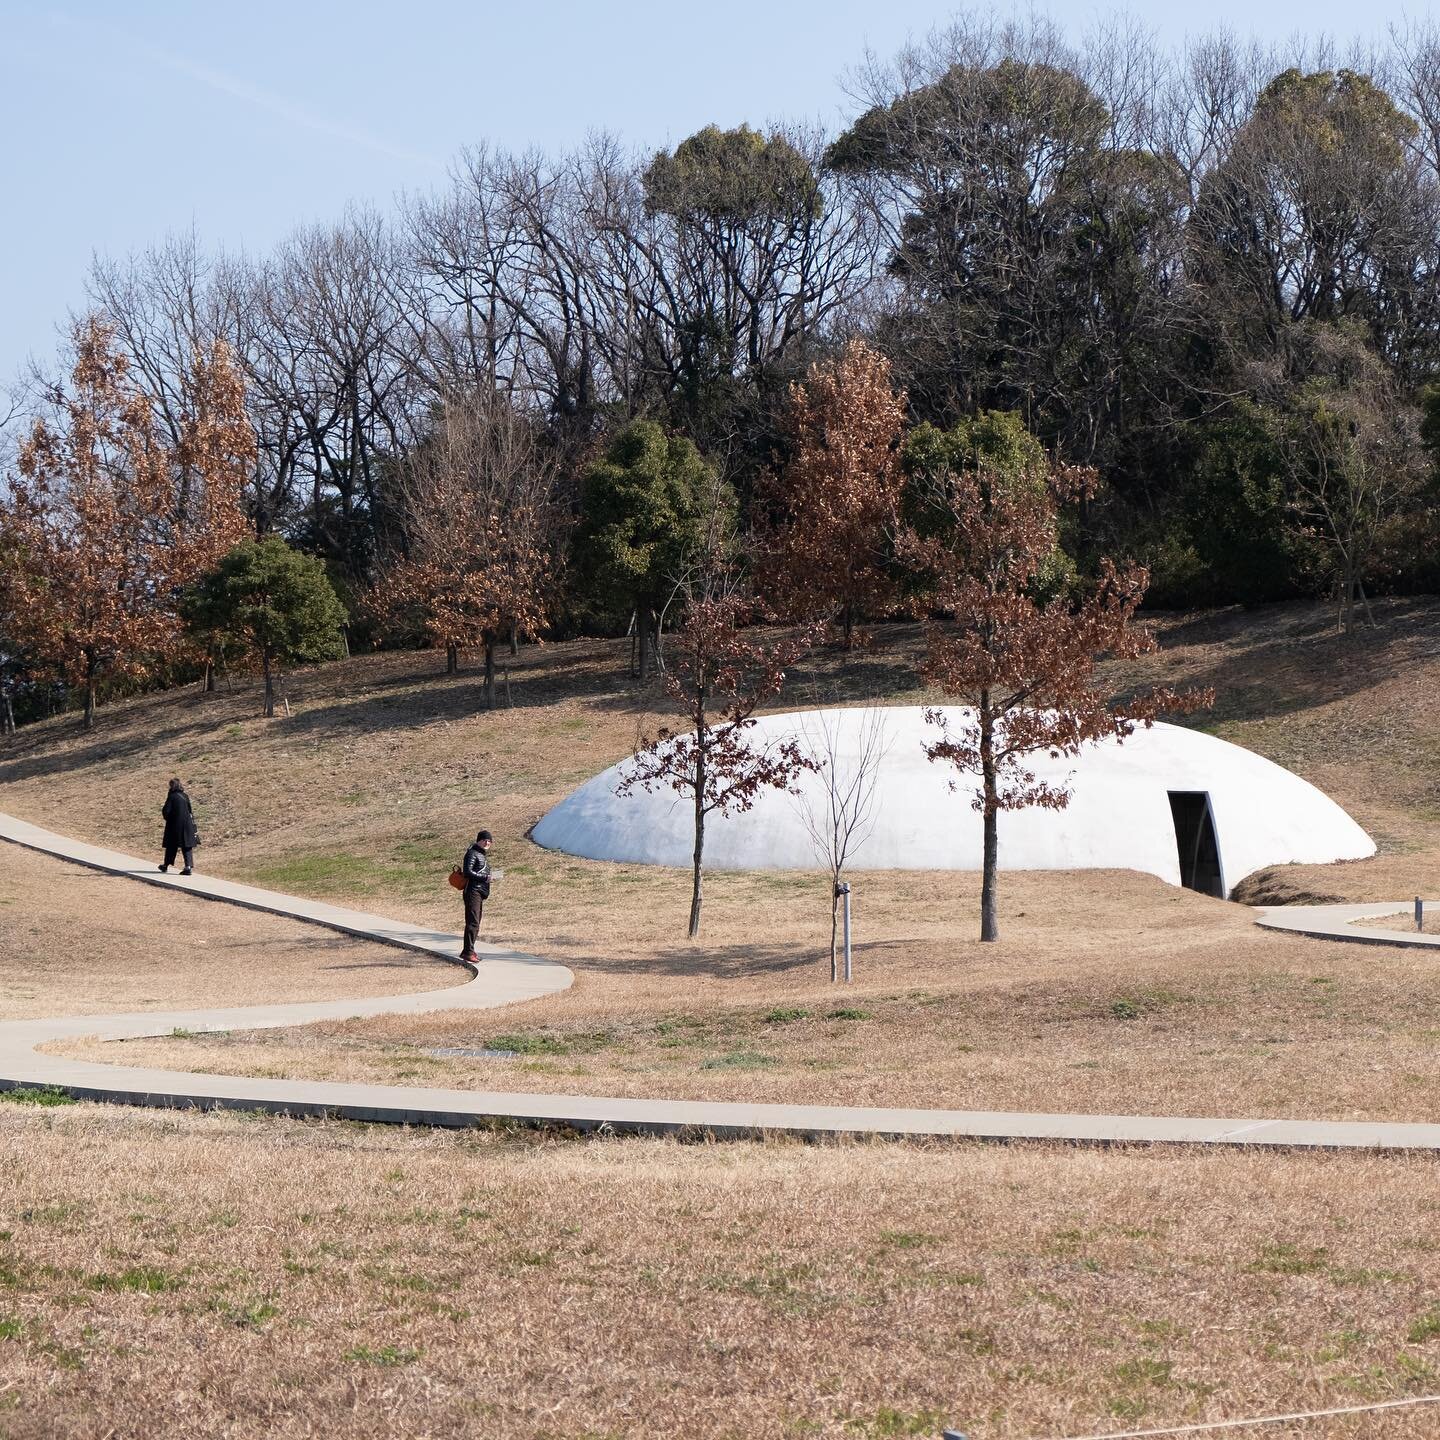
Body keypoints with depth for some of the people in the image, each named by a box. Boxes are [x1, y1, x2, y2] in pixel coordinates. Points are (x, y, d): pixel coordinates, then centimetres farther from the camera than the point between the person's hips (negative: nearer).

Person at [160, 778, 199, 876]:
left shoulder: (172, 796, -12)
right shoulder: (185, 796, 4)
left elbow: (166, 811, -17)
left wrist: (163, 809, 6)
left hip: (174, 824, -4)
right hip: (187, 823, 4)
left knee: (171, 845, 10)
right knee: (186, 846, 4)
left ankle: (166, 866, 24)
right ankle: (188, 866, -9)